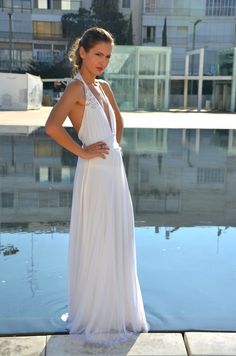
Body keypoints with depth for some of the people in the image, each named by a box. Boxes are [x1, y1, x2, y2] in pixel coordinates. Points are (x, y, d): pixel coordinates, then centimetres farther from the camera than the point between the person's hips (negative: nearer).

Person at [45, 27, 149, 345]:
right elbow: (52, 126, -26)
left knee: (118, 243, 17)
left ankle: (116, 309, 35)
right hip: (95, 174, -8)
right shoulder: (76, 86, -11)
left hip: (116, 171, 9)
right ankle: (94, 316, 22)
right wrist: (82, 151, -17)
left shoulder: (103, 87, 14)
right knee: (96, 245, 3)